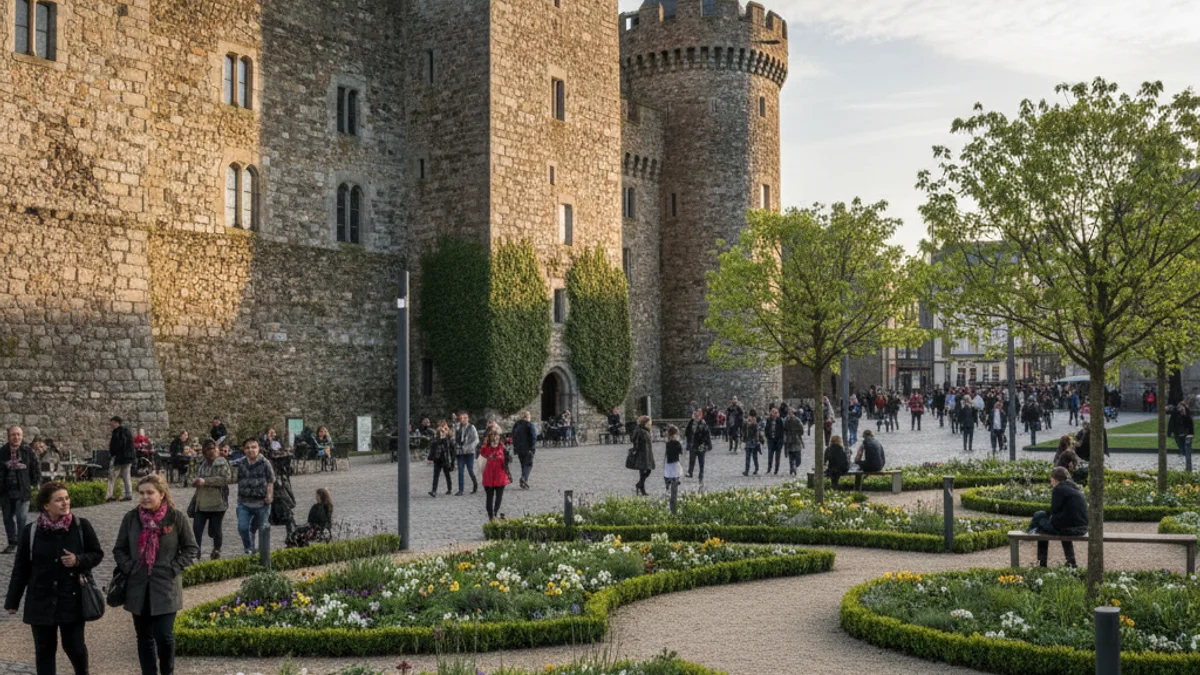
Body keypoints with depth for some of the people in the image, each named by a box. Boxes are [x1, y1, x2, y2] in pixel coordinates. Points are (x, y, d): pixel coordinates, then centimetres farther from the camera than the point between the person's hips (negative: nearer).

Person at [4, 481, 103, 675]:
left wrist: (79, 560, -17)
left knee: (74, 647, 6)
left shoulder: (81, 526, -6)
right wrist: (12, 600, 7)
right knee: (44, 650, 8)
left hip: (72, 600, -1)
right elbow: (21, 568, 4)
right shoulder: (31, 532, -4)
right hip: (41, 601, 1)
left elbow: (97, 554, 4)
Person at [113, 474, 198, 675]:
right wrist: (129, 568, -3)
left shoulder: (177, 518, -6)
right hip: (138, 587, 3)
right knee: (144, 636, 9)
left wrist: (173, 568, -8)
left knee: (164, 635, -7)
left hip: (166, 587, -3)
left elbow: (191, 548, 2)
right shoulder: (131, 518, 1)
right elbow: (119, 550, 11)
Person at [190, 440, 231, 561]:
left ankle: (217, 551, 23)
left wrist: (205, 481, -22)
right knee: (196, 528, -2)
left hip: (217, 503, -5)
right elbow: (196, 477, 25)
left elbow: (227, 478, -20)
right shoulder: (201, 463, 11)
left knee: (215, 530, 5)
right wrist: (195, 480, -1)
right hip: (201, 503, 5)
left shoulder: (222, 462, -8)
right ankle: (196, 551, 9)